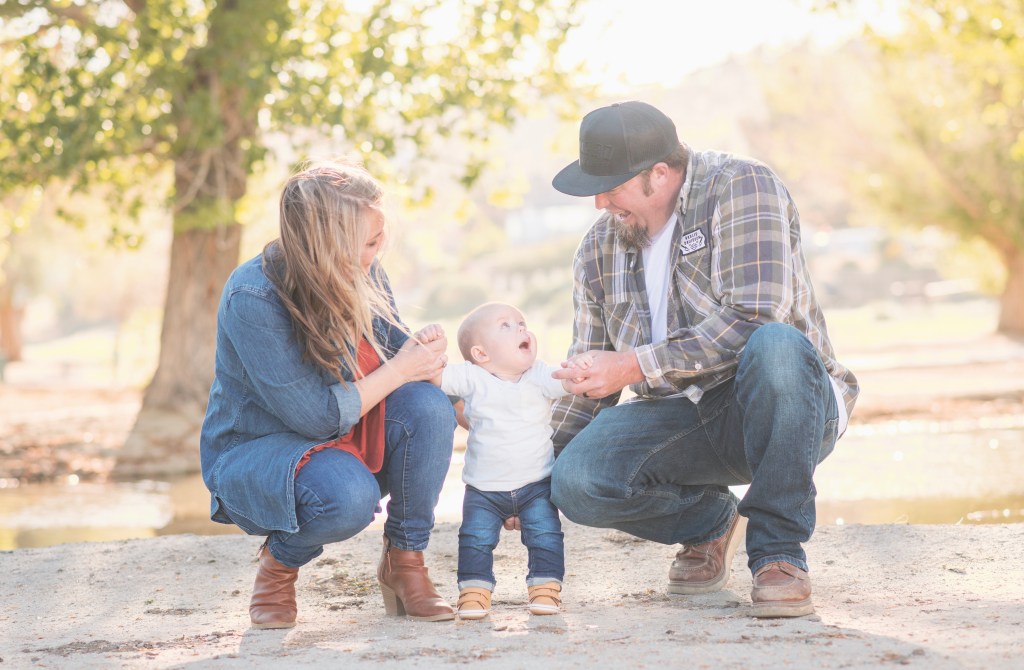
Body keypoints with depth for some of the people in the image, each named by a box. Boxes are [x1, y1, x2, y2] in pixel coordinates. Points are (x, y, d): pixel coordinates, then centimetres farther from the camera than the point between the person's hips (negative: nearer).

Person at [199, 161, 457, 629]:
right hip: (256, 449, -6)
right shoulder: (252, 299, -28)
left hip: (346, 436, 6)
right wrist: (399, 370, -23)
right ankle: (280, 560, -3)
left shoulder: (363, 275, -8)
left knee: (428, 408, -24)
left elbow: (398, 347, 8)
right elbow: (315, 416, -28)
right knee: (348, 497, -38)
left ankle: (404, 560, -6)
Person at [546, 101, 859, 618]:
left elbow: (754, 319, -24)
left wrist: (638, 365, -24)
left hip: (775, 408, -5)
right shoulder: (599, 248, 9)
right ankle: (709, 521, 8)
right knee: (575, 481, -24)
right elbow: (588, 378, 16)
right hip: (681, 418, 5)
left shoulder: (741, 187, -11)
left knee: (774, 346, -40)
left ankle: (778, 551, -24)